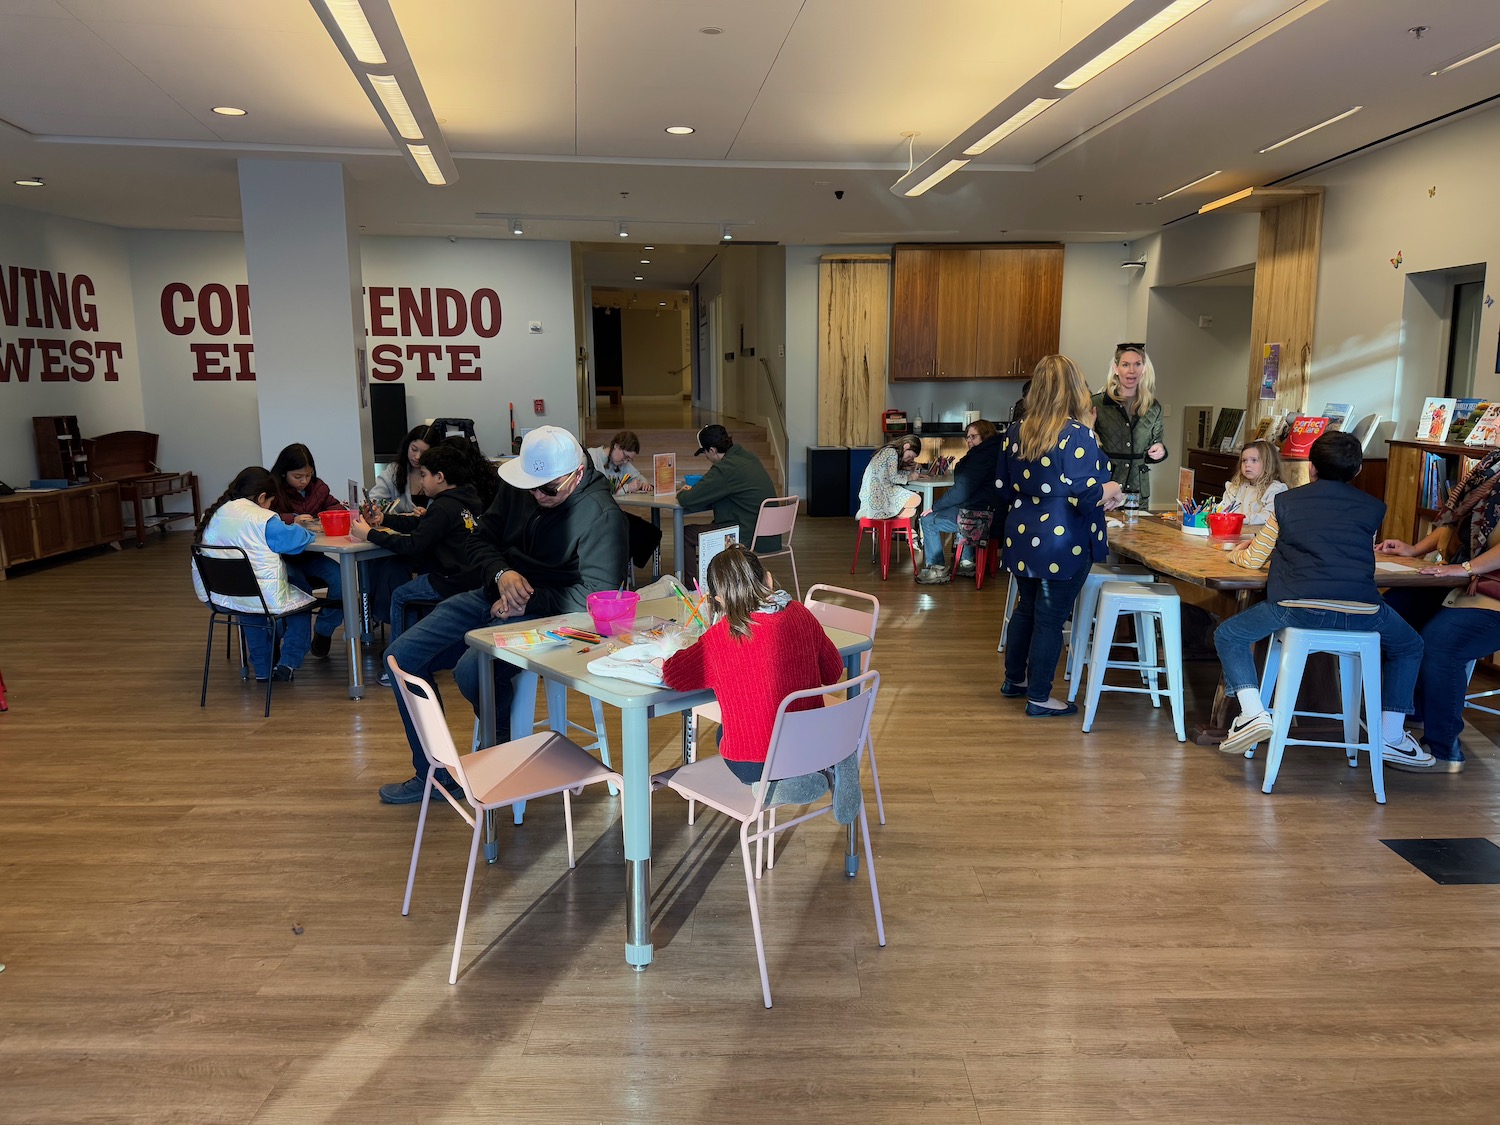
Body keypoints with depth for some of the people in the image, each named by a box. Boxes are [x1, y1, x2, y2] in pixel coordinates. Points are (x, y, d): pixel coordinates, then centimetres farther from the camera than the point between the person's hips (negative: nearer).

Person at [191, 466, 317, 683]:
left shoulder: (214, 516, 8)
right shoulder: (263, 519, -14)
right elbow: (295, 539, -16)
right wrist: (300, 530, 8)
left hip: (223, 599, 7)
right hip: (268, 599, -7)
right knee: (302, 600, 22)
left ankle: (263, 669, 40)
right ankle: (288, 664, 12)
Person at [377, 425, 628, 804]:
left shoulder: (602, 514, -18)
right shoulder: (517, 487, 2)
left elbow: (596, 594, -21)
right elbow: (480, 540, 11)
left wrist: (528, 601, -18)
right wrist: (502, 574, -11)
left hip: (544, 616, -7)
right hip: (494, 598, 8)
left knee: (471, 669, -31)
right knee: (402, 655, 0)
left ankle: (505, 740, 4)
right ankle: (434, 773, 11)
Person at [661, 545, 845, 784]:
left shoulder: (721, 638, -20)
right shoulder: (800, 614, -7)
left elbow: (672, 676, -5)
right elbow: (833, 671, 5)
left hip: (754, 765, -4)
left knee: (722, 731, 30)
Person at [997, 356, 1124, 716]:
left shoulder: (1016, 432, 1)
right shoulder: (1078, 435, -18)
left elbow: (1004, 488, 9)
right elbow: (1085, 497, -21)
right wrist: (1109, 491, -2)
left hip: (1022, 538, 6)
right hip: (1062, 543, -6)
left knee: (1026, 607, 22)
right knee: (1050, 619, 4)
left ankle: (1014, 679, 36)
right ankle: (1039, 699, 15)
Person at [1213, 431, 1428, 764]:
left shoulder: (1287, 501, 12)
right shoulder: (1373, 507, 16)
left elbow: (1254, 559, 17)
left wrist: (1237, 553, 41)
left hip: (1298, 608, -2)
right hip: (1361, 613, 2)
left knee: (1228, 636, 19)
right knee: (1409, 646, 32)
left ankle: (1252, 712, 0)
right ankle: (1391, 737, 26)